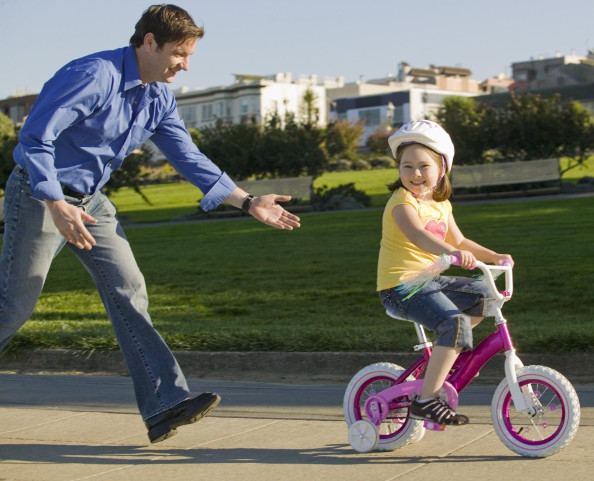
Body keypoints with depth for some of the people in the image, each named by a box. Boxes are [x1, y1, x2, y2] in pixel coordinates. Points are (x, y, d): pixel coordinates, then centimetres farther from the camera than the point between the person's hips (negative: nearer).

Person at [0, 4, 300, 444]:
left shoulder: (160, 98, 5)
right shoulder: (94, 76, -22)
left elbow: (189, 157, 10)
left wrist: (248, 202, 4)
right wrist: (57, 206, -31)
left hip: (90, 200, 8)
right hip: (41, 194, -7)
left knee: (129, 292, -4)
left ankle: (164, 404, -7)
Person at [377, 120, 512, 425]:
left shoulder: (441, 204, 14)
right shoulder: (402, 201, -13)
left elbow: (459, 241, 25)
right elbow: (417, 235, -33)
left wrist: (494, 256, 15)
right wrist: (452, 253, -48)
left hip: (429, 281, 9)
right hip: (400, 286, -9)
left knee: (484, 294, 12)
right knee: (455, 322, -27)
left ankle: (448, 350, 17)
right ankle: (426, 400, -25)